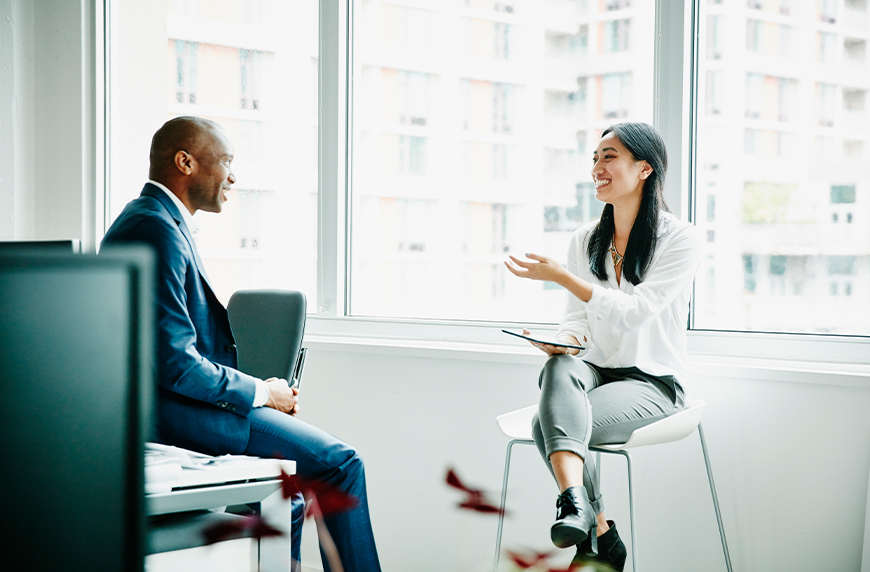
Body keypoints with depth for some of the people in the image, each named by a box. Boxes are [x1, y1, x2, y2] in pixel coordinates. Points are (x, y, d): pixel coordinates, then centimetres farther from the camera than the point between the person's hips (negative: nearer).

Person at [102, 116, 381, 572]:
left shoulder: (148, 219, 16)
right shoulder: (157, 230, -18)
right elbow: (176, 363, -24)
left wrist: (266, 392, 9)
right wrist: (261, 392, -10)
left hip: (163, 402, 11)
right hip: (171, 411, -11)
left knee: (288, 497, 20)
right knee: (340, 462, -9)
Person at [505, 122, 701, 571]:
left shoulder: (679, 239, -6)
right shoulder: (584, 241, 12)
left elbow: (632, 312, -16)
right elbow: (577, 318, 9)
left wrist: (561, 276, -21)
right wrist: (563, 340, -15)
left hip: (651, 382, -4)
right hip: (594, 369, 5)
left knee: (547, 424, -31)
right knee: (561, 366, -35)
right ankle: (588, 517, -45)